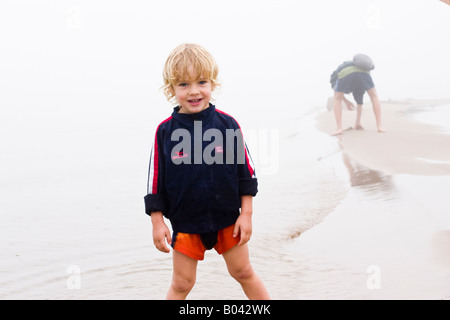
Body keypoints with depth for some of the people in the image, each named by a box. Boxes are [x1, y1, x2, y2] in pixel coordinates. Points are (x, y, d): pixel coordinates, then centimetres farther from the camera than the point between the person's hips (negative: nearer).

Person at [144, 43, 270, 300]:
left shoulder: (227, 124, -8)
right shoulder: (165, 131, -9)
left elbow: (246, 172, -2)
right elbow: (155, 181, -2)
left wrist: (246, 213, -3)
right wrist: (157, 222, -3)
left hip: (228, 219, 1)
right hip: (185, 223, 0)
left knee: (244, 273, 15)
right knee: (181, 283, 11)